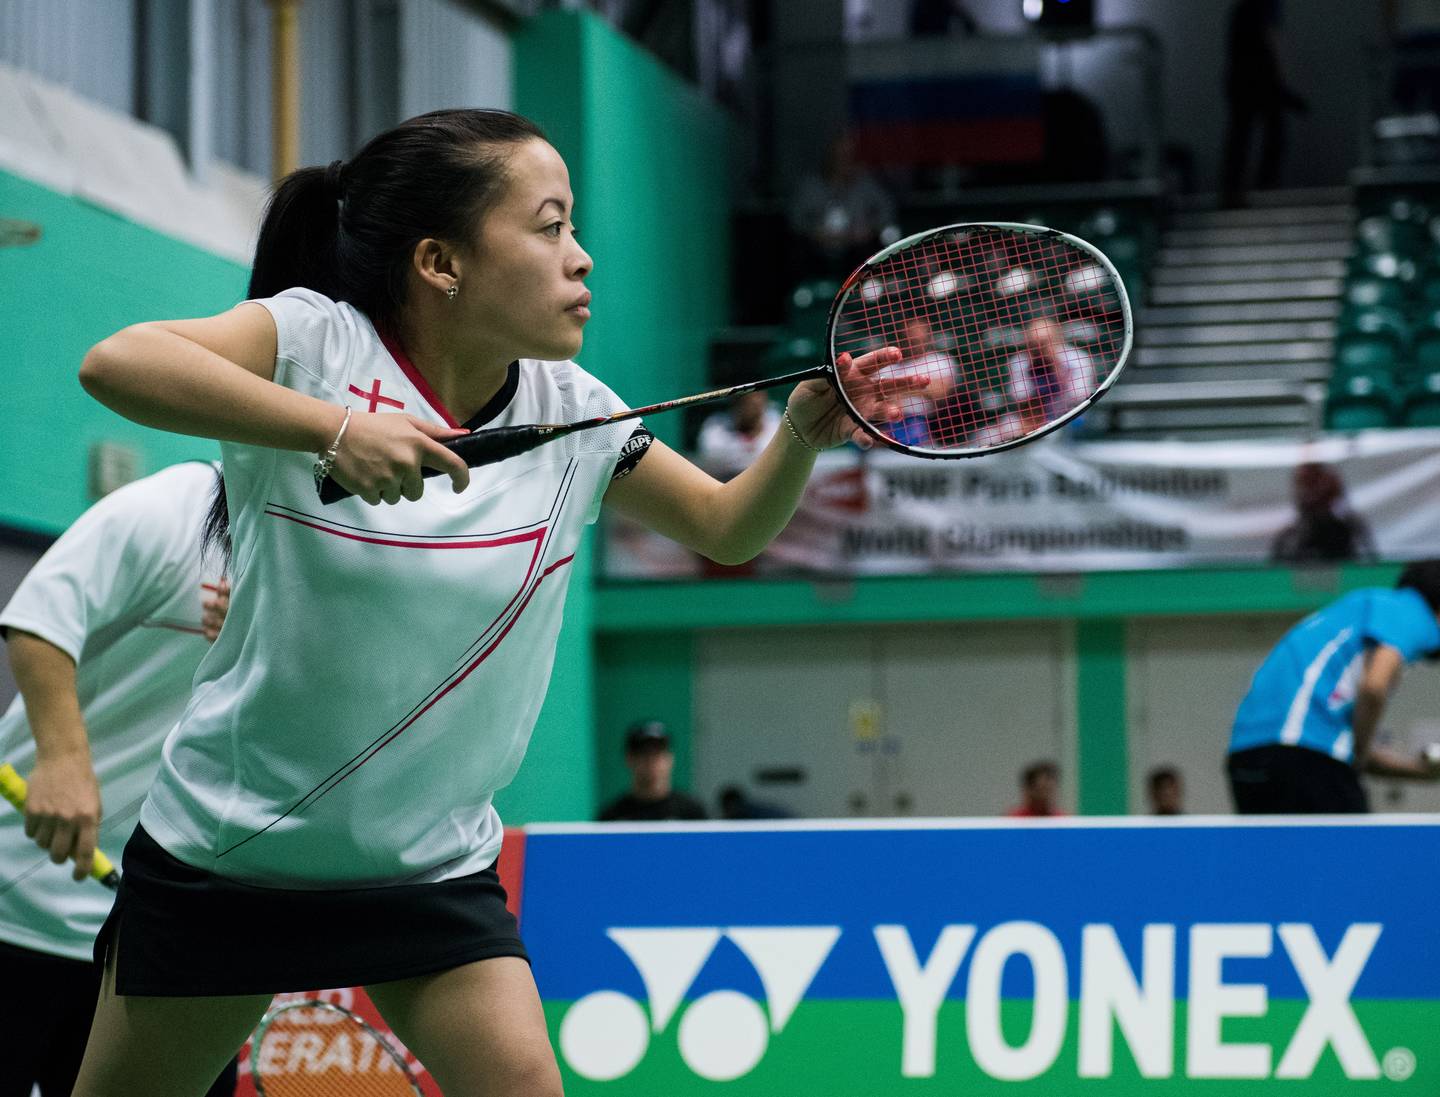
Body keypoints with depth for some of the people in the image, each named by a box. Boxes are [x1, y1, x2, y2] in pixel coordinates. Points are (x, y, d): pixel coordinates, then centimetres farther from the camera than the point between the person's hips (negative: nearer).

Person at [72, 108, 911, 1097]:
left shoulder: (570, 412, -2)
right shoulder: (317, 340, -17)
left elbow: (729, 527, 10)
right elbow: (115, 362, -34)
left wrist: (804, 436, -11)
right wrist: (334, 427, -45)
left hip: (434, 869, 3)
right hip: (223, 851, -3)